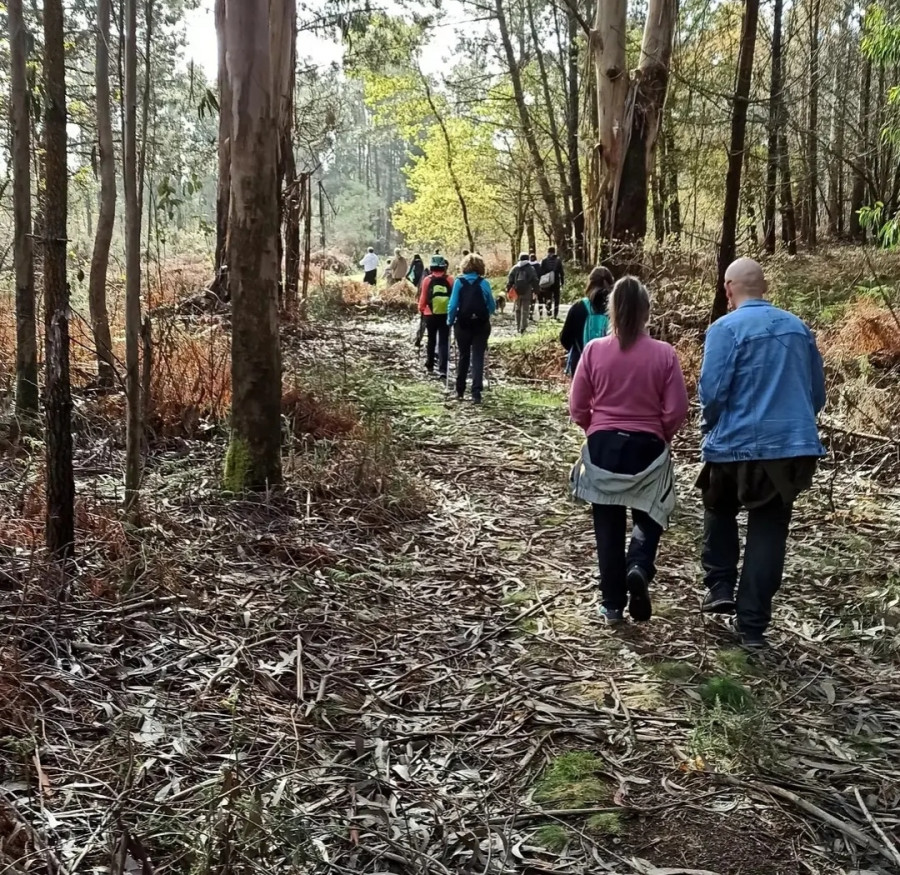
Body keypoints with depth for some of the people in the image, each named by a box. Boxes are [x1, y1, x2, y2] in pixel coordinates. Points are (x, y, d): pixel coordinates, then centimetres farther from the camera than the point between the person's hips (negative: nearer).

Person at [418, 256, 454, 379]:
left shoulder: (427, 280, -5)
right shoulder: (450, 280, -4)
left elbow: (423, 297, -1)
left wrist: (421, 309, 15)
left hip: (430, 315, 1)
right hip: (445, 315, -1)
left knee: (431, 340, 18)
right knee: (443, 342, 0)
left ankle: (430, 366, 29)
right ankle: (442, 369, -10)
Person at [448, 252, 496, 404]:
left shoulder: (459, 282, -4)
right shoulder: (484, 283, -3)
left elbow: (453, 305, -7)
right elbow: (492, 306, 2)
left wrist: (450, 321, 5)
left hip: (463, 324, 1)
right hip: (481, 325, -1)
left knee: (463, 357, 15)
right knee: (478, 358, 2)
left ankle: (460, 391, 22)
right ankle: (476, 393, -6)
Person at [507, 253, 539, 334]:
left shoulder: (515, 268, 5)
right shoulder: (531, 269, 0)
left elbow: (510, 280, 2)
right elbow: (535, 281, -1)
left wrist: (508, 290, 5)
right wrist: (535, 291, 4)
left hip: (517, 292, 2)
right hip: (527, 292, -2)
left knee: (518, 309, 16)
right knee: (525, 310, 0)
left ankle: (518, 327, 18)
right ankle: (522, 328, -9)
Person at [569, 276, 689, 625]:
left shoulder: (594, 350, -8)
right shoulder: (664, 354, -9)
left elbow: (577, 407, -2)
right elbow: (677, 410, -6)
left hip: (603, 446, 1)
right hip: (647, 448, 0)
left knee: (608, 527, 11)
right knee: (649, 517, 18)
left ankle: (612, 605, 16)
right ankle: (639, 568, -10)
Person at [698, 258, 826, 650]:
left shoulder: (726, 328, -10)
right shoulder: (798, 328, 8)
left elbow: (712, 391, -15)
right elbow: (817, 392, 13)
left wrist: (709, 427, 4)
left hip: (739, 444, -3)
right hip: (793, 445, 4)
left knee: (720, 511, 25)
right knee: (768, 532, 8)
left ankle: (720, 587, 18)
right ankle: (753, 626, 10)